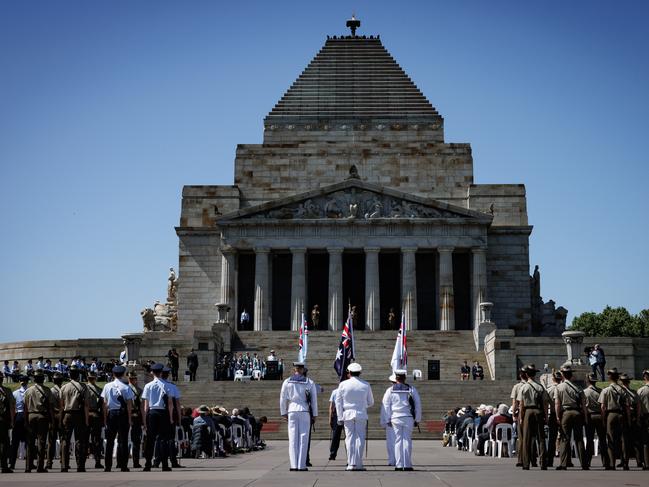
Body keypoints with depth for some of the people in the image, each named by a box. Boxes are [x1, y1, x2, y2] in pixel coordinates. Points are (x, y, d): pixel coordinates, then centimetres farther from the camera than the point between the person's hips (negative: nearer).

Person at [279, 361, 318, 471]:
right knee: (303, 438, 2)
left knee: (293, 439, 3)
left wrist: (284, 413, 13)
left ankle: (294, 465, -1)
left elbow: (283, 399, 4)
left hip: (292, 411, 0)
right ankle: (301, 465, -1)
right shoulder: (310, 383, 3)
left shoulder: (287, 382, 3)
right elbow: (314, 400, 4)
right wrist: (314, 415, 10)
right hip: (305, 412, 0)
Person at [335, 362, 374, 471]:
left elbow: (338, 402, -1)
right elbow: (371, 403, 9)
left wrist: (340, 417, 2)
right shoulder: (366, 385, 2)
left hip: (348, 414, 0)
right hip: (361, 414, 0)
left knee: (350, 438, 3)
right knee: (360, 438, 3)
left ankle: (351, 464, 0)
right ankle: (358, 463, 0)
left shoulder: (343, 384, -1)